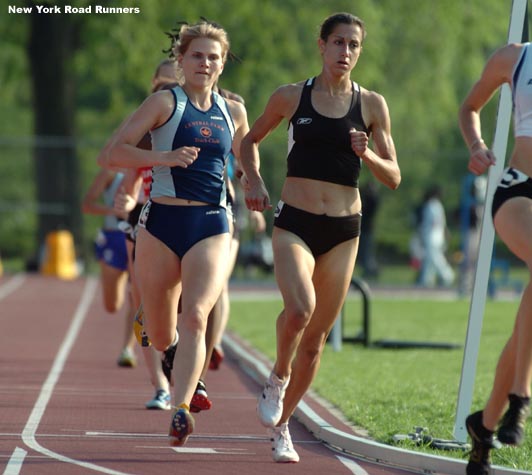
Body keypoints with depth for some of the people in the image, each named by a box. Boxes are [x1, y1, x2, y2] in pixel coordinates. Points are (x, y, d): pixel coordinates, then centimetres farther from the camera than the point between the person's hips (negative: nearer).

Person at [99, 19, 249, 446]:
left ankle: (180, 412, -29)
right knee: (161, 338, 8)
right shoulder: (165, 103, 0)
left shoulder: (233, 112, 12)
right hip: (163, 223, -1)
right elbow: (111, 154, -9)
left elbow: (245, 162, 33)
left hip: (212, 227, 1)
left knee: (195, 317, -22)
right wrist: (164, 158, -21)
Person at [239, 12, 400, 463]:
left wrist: (368, 155, -15)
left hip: (343, 230, 2)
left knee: (316, 338, 6)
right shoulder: (290, 97, 2)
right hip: (294, 224, -2)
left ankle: (280, 425, 24)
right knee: (299, 308, -29)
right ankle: (278, 377, 1)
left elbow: (394, 177, 5)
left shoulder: (372, 105, 3)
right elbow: (251, 140, 18)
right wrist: (254, 179, 0)